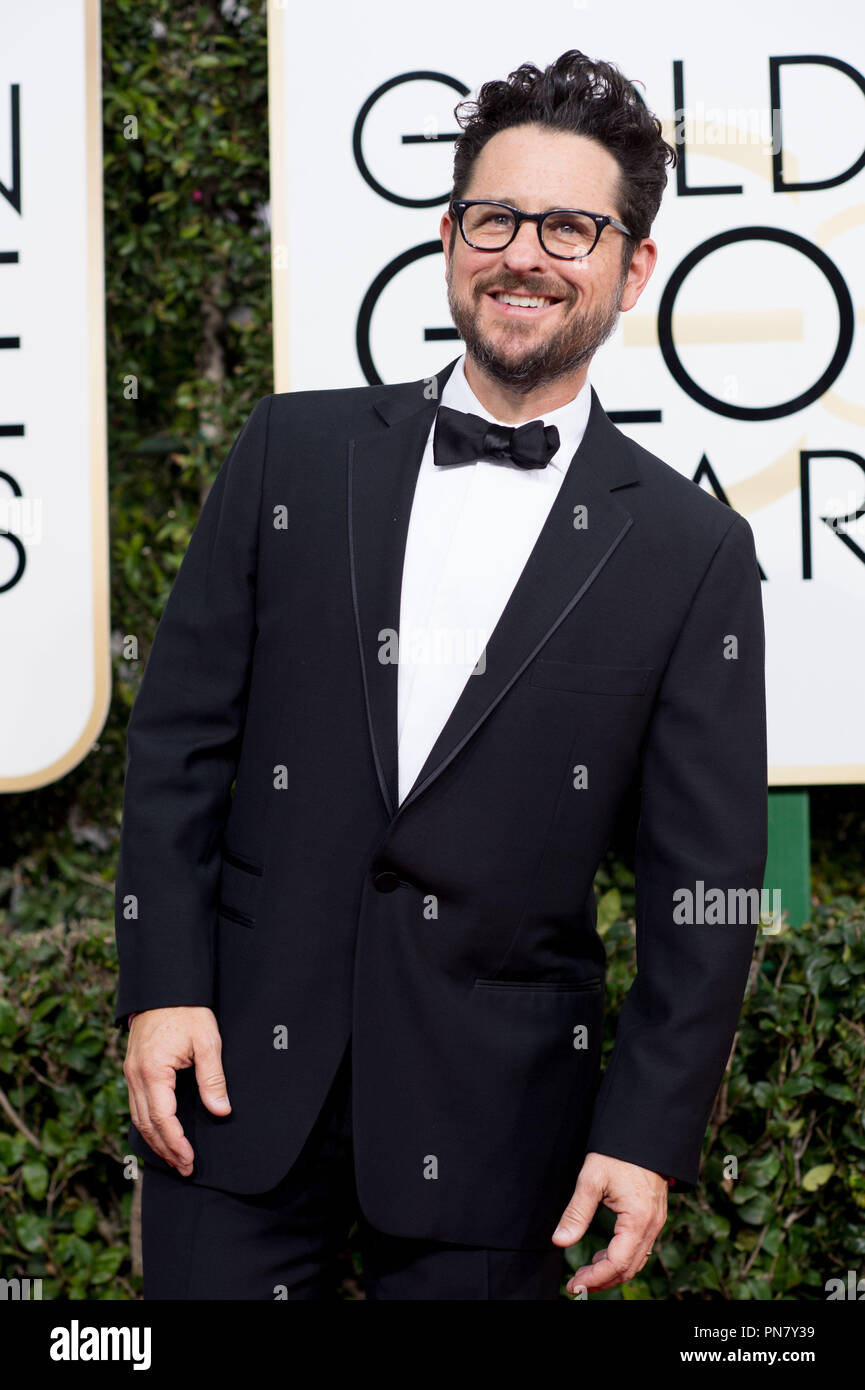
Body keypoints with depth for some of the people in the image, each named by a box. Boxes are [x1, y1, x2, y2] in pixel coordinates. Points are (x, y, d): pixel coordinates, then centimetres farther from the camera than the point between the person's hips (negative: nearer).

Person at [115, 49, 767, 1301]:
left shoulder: (691, 551, 0)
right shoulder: (295, 449, 5)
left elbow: (704, 880, -1)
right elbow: (181, 733, 5)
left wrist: (650, 1136, -6)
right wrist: (162, 988, -3)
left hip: (493, 1122, -1)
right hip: (244, 1066, 1)